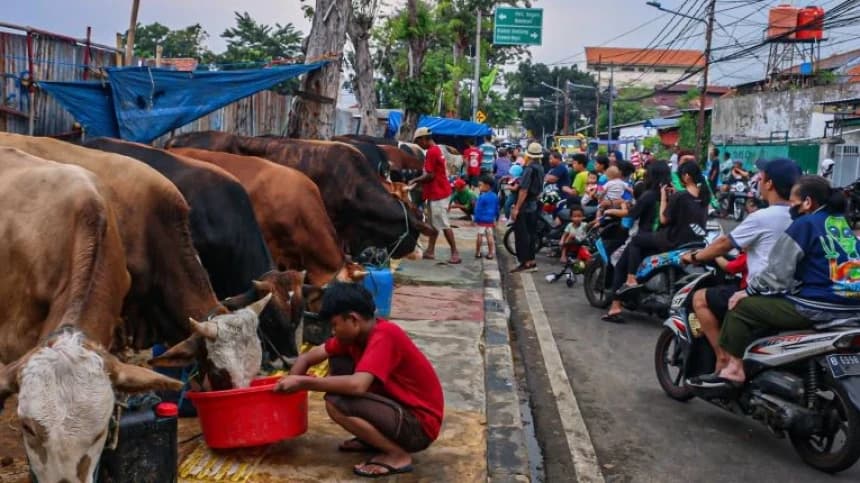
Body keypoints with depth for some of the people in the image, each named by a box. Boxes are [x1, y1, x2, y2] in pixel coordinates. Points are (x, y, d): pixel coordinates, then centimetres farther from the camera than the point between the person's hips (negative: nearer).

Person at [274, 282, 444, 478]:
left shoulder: (384, 336, -24)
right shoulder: (357, 332, 2)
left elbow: (357, 385, -36)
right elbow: (308, 357, 8)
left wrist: (303, 382, -27)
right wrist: (287, 387, -5)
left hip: (419, 425, -9)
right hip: (400, 406, 9)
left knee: (336, 402, -24)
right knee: (338, 363, 7)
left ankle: (398, 455, -8)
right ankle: (373, 438, 14)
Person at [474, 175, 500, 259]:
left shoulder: (482, 197, -15)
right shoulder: (495, 196, 6)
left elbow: (478, 209, -13)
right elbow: (497, 209, 15)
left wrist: (476, 220, -8)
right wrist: (495, 219, 24)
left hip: (482, 220, -6)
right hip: (490, 220, 6)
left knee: (480, 236, 2)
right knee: (489, 236, 8)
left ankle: (477, 252, 10)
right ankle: (491, 253, 9)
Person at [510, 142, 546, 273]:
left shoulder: (529, 169, -18)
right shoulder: (540, 169, 8)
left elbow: (524, 190, -22)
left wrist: (516, 208, -20)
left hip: (524, 207, -9)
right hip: (533, 206, 9)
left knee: (521, 234, -4)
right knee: (529, 234, 14)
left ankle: (525, 263, -3)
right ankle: (531, 262, 19)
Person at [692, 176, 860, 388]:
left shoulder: (805, 224, -8)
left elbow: (777, 273, -11)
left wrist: (748, 291, 4)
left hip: (817, 307, -9)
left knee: (741, 306, 3)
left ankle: (734, 369, 2)